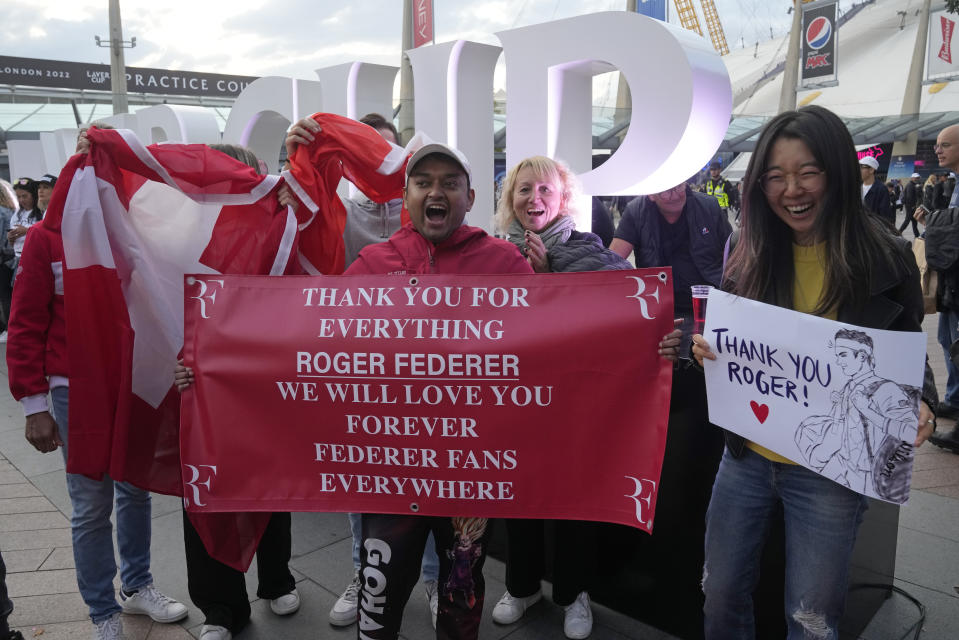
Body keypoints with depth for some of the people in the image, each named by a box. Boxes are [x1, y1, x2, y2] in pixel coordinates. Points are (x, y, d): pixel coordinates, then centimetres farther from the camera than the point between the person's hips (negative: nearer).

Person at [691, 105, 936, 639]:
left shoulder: (887, 259, -8)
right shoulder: (750, 256, 0)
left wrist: (921, 405, -20)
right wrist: (706, 348, -13)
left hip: (831, 469, -3)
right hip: (747, 456, 3)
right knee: (722, 596, 16)